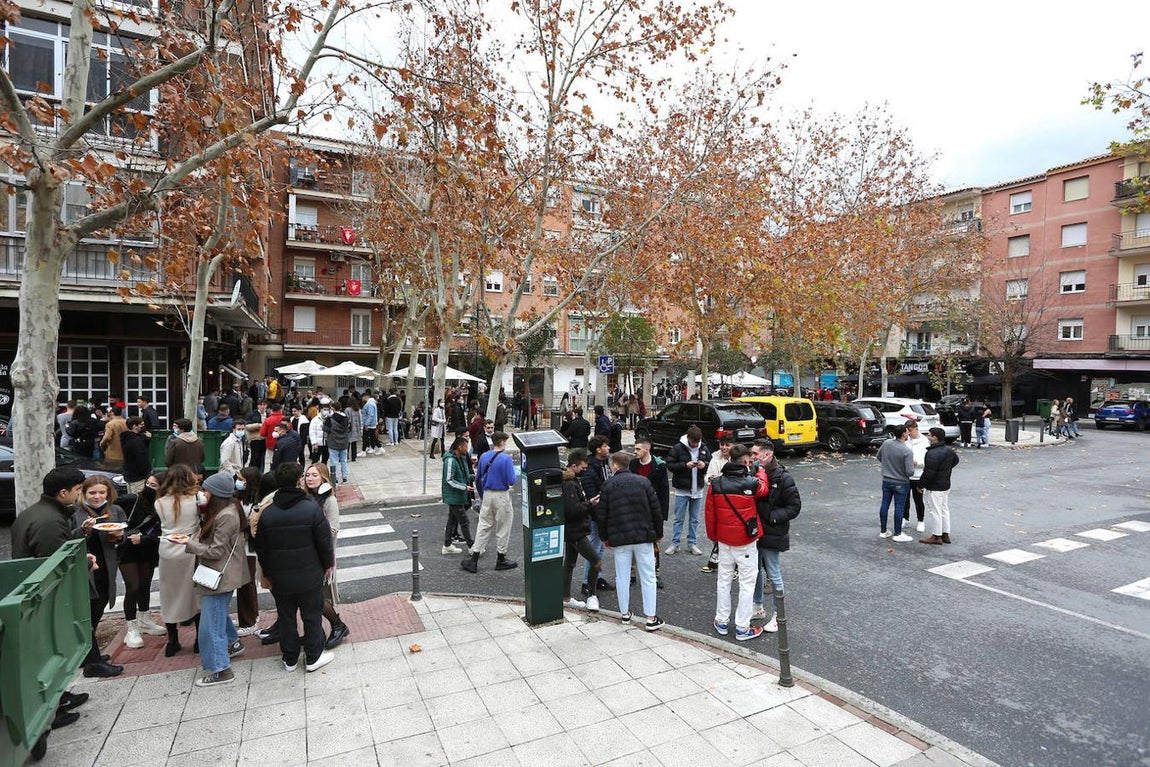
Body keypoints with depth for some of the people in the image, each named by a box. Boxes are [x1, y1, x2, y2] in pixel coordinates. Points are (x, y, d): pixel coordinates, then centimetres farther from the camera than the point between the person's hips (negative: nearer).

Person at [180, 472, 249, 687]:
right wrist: (192, 539, -2)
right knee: (218, 611, 27)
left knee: (211, 624, -2)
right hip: (221, 573, 11)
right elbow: (212, 539, 13)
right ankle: (233, 642, 46)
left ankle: (220, 670, 8)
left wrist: (190, 543, -12)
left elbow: (216, 551, -21)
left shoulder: (226, 516, -25)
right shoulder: (227, 510, 6)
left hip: (220, 576, -11)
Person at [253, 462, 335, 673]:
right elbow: (325, 541, -12)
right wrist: (327, 564, 5)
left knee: (286, 617, 18)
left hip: (280, 578, 3)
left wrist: (268, 572, 18)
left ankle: (289, 660, 29)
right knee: (312, 616, 12)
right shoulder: (312, 509, -17)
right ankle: (313, 657, 22)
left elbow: (260, 549, 4)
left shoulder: (267, 513, -5)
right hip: (309, 576, -3)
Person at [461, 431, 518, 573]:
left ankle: (474, 560, 12)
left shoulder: (484, 456, 2)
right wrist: (513, 470, 3)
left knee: (483, 526, 11)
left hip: (487, 494, 5)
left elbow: (477, 479, 9)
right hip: (501, 496, -5)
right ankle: (501, 560, 21)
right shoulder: (506, 458, -16)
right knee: (502, 528, 9)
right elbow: (511, 481, -17)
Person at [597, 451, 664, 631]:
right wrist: (658, 533, 12)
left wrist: (605, 537, 13)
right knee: (648, 577, 6)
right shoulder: (643, 482, 1)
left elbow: (601, 515, 0)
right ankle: (651, 618, 7)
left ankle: (624, 613, 22)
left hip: (619, 539, 0)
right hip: (644, 536, 0)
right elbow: (655, 510, 1)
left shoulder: (608, 486, -2)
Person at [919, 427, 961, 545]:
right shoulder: (949, 450, 5)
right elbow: (956, 460, 26)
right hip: (946, 485, 10)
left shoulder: (933, 453, -26)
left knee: (934, 511, 0)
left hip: (934, 487, -10)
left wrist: (921, 484, -13)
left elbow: (929, 473, -25)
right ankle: (945, 534, 26)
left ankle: (936, 536, 8)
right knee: (944, 509, 17)